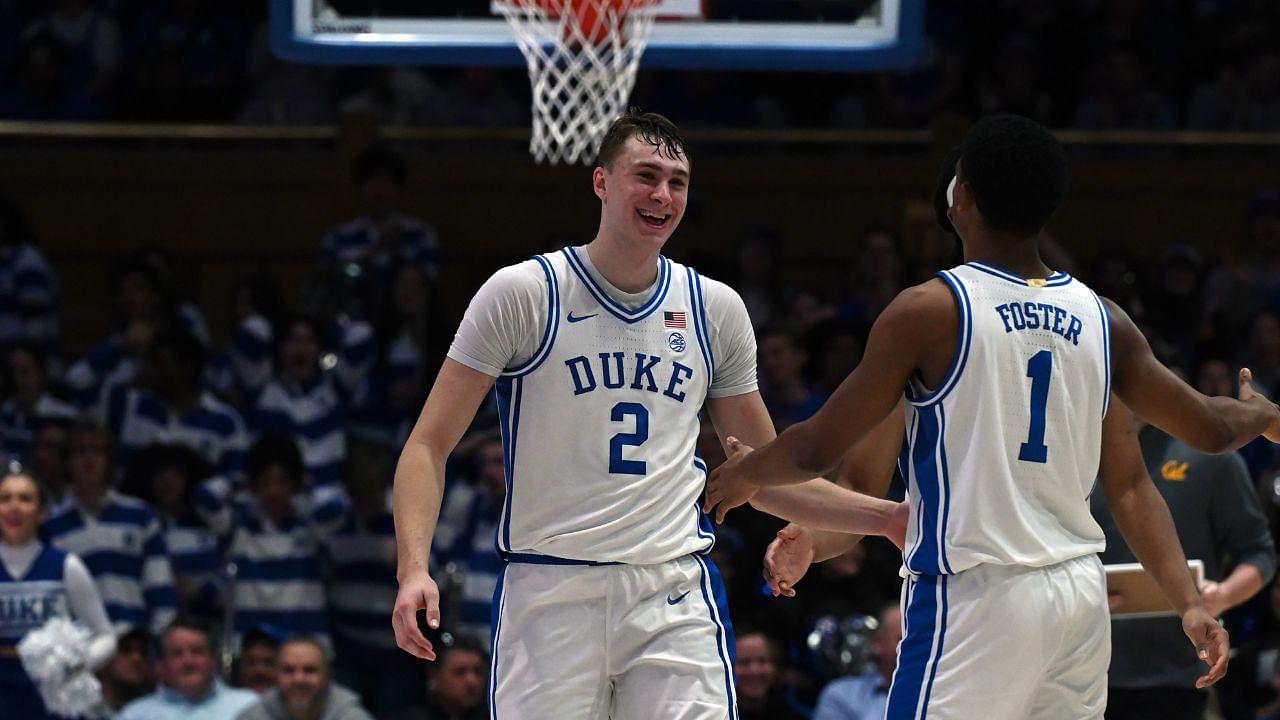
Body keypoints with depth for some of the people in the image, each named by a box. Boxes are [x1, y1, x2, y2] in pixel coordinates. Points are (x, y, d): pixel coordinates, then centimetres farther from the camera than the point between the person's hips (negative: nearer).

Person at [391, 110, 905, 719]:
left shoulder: (714, 308, 10)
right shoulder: (522, 292, -1)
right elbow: (430, 445, -2)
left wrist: (885, 517, 8)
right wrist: (415, 567, -17)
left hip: (674, 593, 2)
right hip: (549, 593, -2)